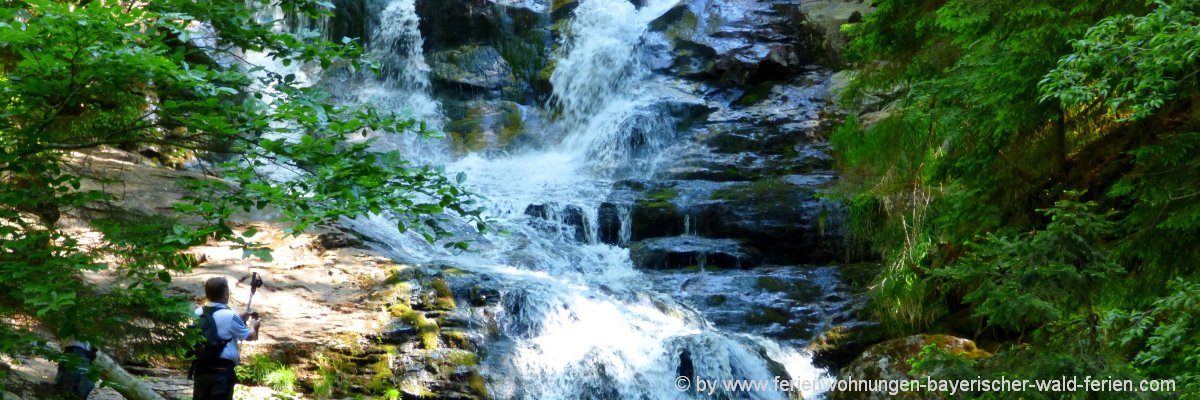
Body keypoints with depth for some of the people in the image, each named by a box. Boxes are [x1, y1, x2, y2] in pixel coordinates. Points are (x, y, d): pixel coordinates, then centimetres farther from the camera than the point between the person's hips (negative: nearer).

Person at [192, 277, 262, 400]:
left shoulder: (198, 313, 3)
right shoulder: (230, 316, -15)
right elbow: (249, 336, 0)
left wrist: (240, 319, 22)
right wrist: (253, 326, 21)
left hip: (201, 368, 6)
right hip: (222, 370, -6)